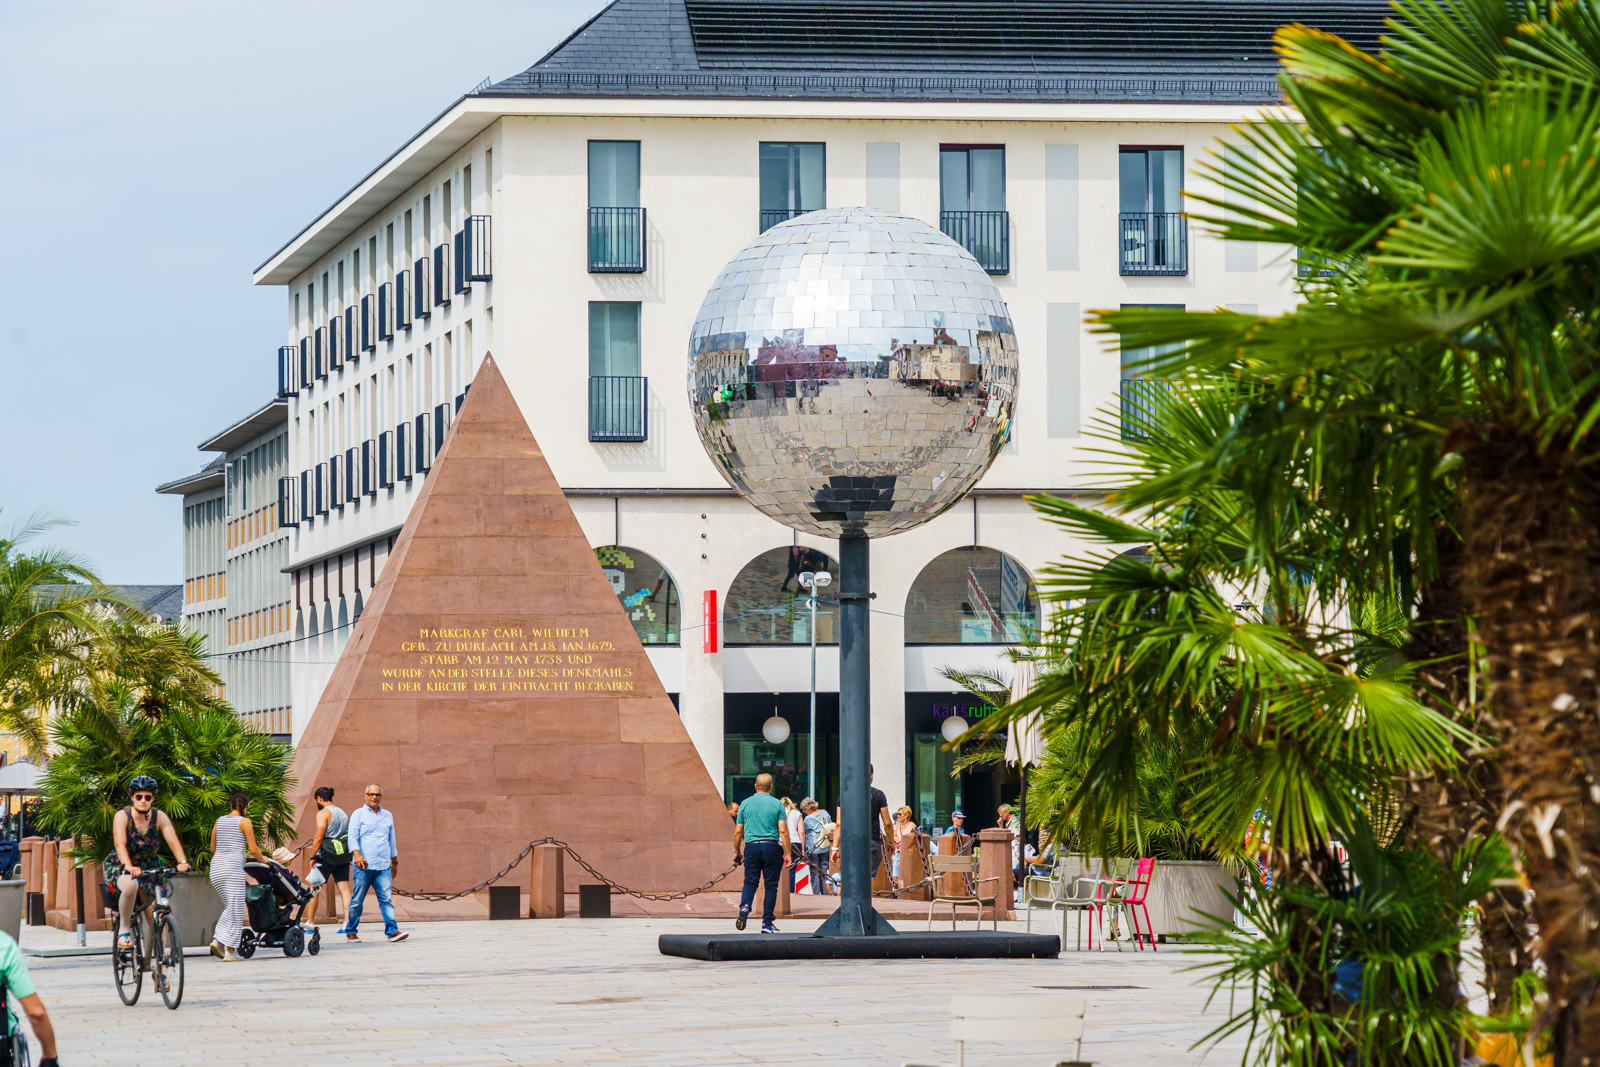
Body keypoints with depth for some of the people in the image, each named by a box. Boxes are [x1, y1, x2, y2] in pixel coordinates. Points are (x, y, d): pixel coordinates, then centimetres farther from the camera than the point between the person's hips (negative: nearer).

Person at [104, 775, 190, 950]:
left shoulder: (159, 817, -7)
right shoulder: (123, 816, -15)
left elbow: (172, 840, -19)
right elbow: (120, 844, -30)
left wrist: (182, 862, -39)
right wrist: (128, 867, -48)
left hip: (149, 867, 3)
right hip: (121, 867, -3)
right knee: (130, 886, -38)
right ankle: (124, 930, -21)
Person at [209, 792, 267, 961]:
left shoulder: (219, 821, 13)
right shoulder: (244, 822, -2)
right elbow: (253, 849, -4)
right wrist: (262, 859, 15)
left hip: (216, 866, 6)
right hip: (233, 867, -6)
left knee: (229, 907, 17)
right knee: (235, 909, 0)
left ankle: (218, 940, -2)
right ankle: (230, 951, -2)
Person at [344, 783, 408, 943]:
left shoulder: (387, 816, 19)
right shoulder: (359, 814, 6)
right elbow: (352, 836, -4)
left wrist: (394, 861, 31)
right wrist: (357, 854, -20)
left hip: (383, 866, 3)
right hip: (364, 864, -3)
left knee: (386, 898, -6)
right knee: (357, 900, 0)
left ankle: (392, 930, -11)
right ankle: (350, 932, 10)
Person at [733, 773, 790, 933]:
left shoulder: (745, 804, 6)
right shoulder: (777, 804, 1)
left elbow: (738, 832, 8)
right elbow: (783, 831, -4)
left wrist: (737, 851, 19)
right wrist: (787, 853, 0)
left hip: (751, 847, 1)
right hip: (771, 847, -1)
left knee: (750, 882, 11)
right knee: (771, 885, 5)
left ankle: (744, 907, -18)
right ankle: (767, 923, 5)